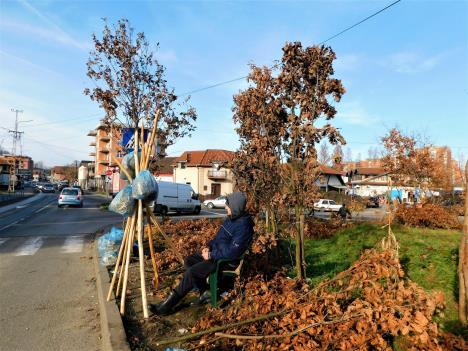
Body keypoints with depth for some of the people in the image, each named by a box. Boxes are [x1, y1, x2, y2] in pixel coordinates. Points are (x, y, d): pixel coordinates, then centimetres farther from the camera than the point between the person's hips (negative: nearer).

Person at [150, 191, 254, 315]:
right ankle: (204, 291, 8)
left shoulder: (243, 226, -25)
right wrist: (209, 246, 0)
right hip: (215, 251, 10)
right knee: (189, 260, 3)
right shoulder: (230, 218, 4)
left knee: (192, 272, -18)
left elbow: (232, 253, -27)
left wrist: (211, 255, -20)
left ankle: (167, 306, -8)